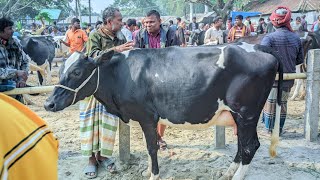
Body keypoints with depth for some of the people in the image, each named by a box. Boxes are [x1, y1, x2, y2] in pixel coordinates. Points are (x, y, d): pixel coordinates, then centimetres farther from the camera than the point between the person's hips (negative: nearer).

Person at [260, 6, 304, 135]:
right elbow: (300, 59, 5)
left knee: (270, 103, 11)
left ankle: (270, 128, 20)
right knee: (283, 104, 17)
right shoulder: (296, 38, -3)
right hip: (288, 78, 4)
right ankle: (280, 129, 27)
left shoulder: (270, 37, -16)